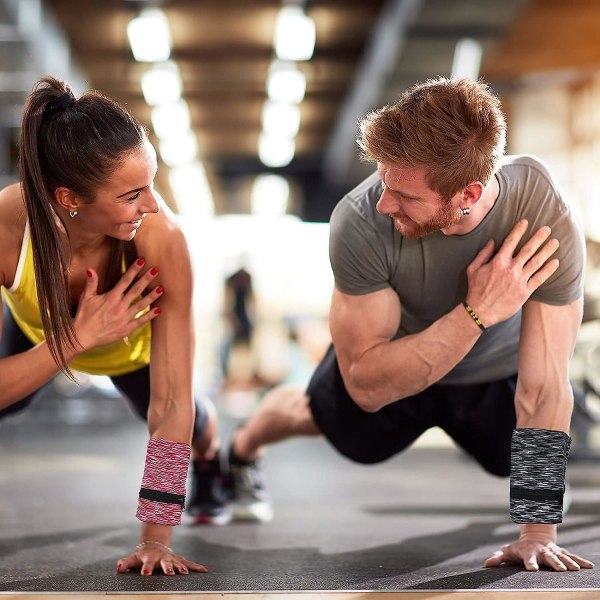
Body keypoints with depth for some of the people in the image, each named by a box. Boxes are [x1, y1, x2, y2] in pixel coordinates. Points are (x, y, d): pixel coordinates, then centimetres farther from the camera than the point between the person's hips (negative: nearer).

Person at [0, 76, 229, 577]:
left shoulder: (161, 238, -44)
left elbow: (171, 404, -38)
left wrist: (156, 540, -37)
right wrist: (77, 337, -47)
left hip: (135, 347, -1)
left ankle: (209, 460, 43)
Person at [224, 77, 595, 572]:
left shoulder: (546, 218, -40)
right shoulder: (361, 221, -41)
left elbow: (545, 388, -36)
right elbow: (367, 386, -37)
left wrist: (538, 534, -38)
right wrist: (476, 312, -47)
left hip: (498, 372, 0)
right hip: (390, 362, 0)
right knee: (315, 415, 24)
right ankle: (242, 449, 58)